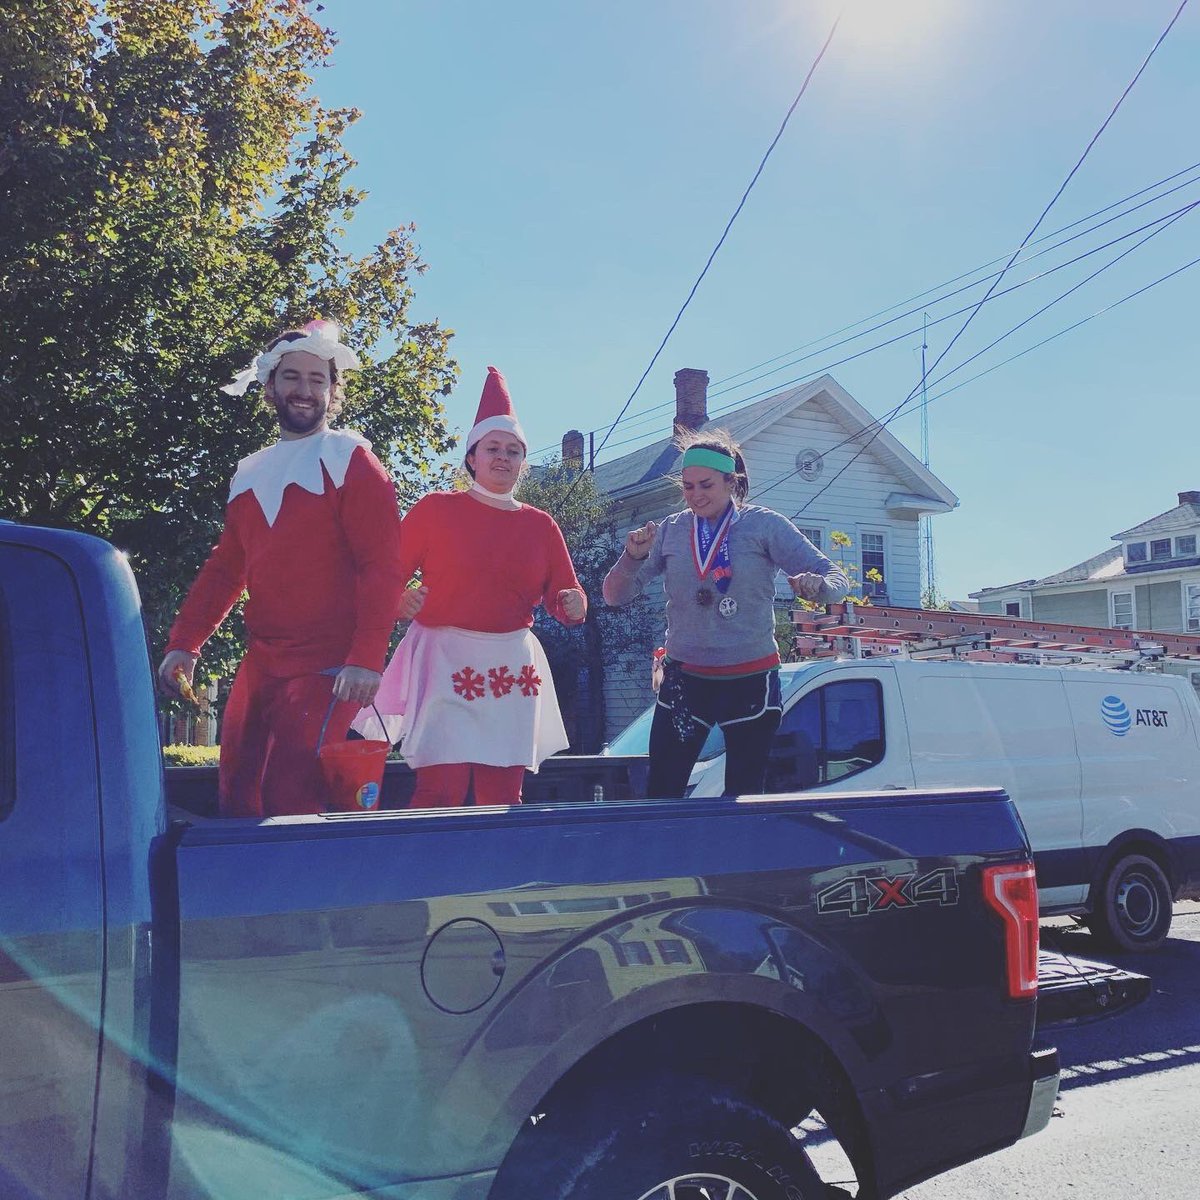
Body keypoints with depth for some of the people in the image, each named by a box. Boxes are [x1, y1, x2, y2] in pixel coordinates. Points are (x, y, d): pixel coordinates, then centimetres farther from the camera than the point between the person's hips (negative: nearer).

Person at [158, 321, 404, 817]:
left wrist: (366, 658, -22)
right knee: (236, 802, 11)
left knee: (289, 804, -10)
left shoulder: (350, 461, -4)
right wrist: (184, 642, 9)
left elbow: (382, 567, -12)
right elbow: (225, 567, 19)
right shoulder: (249, 473, 15)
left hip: (329, 669, -7)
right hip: (259, 664, 7)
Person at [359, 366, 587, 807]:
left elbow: (565, 597, 11)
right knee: (441, 793, -12)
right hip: (445, 660, -4)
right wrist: (401, 600, -20)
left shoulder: (540, 525, 12)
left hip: (511, 667, 4)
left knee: (502, 798, 6)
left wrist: (573, 605, -12)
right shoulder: (435, 509, 2)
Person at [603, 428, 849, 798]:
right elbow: (616, 595, 1)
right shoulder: (669, 531, 3)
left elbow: (835, 578, -8)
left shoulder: (764, 525, -4)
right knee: (660, 795, 0)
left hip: (751, 681, -2)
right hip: (684, 680, 2)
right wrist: (633, 556, -19)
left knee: (743, 799, 7)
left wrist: (817, 586, -32)